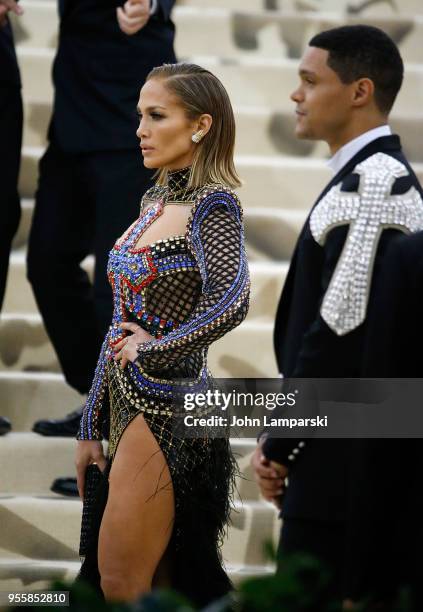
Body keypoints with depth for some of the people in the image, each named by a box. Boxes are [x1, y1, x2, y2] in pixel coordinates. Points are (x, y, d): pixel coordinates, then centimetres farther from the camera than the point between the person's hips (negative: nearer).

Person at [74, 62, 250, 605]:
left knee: (122, 586, -9)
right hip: (128, 401, 8)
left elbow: (230, 302, -29)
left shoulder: (211, 205, -11)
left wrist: (150, 349, -17)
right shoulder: (154, 200, 14)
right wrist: (91, 425, 16)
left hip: (167, 407, -8)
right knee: (158, 589, 10)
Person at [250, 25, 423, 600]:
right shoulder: (364, 175, 17)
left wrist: (278, 445, -11)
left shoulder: (373, 182, -16)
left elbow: (341, 326, -21)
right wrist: (278, 440, 12)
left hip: (342, 462, -10)